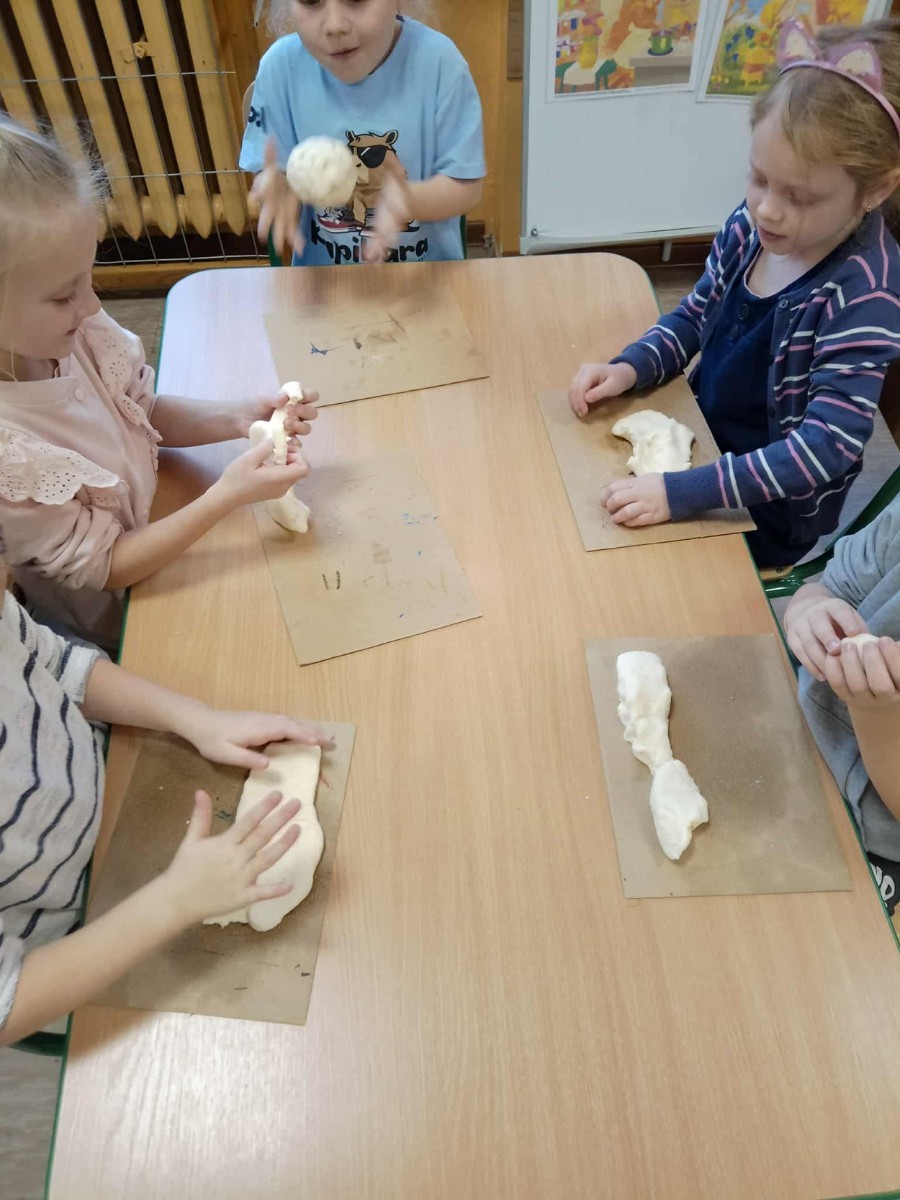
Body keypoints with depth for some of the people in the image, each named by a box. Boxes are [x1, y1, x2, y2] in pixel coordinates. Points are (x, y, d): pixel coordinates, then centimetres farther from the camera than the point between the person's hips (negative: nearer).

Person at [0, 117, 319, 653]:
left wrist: (237, 417, -19)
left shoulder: (72, 330, -19)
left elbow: (146, 411, -1)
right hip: (117, 629, -5)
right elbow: (105, 566, -24)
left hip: (159, 524, 5)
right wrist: (224, 498, -34)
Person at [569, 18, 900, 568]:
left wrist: (683, 493, -39)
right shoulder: (752, 224, -8)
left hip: (767, 513, -6)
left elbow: (827, 446, -30)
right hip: (704, 447, 6)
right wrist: (629, 368, -13)